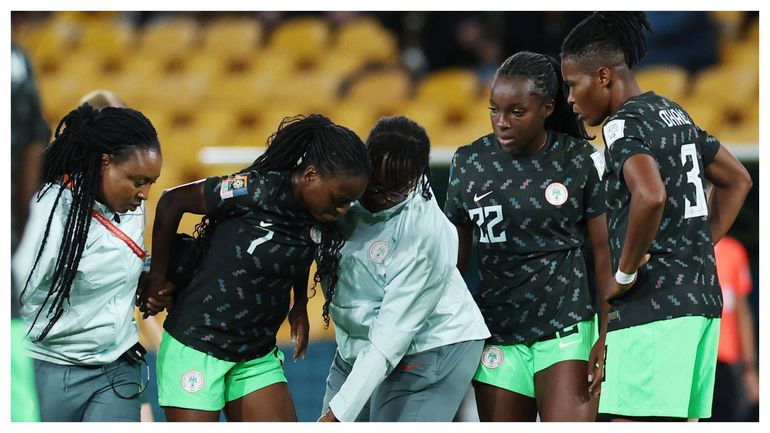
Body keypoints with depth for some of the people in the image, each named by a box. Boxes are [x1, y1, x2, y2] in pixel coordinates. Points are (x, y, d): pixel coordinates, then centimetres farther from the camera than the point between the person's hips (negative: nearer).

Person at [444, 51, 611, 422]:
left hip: (566, 332, -3)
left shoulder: (581, 161, -3)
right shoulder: (469, 163, 4)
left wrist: (607, 336, -8)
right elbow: (455, 255, 12)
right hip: (498, 333, 3)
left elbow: (604, 251, -1)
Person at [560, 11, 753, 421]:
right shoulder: (673, 113, 18)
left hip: (653, 301, -10)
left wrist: (625, 274, -17)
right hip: (701, 296, 10)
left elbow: (650, 196, -29)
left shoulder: (623, 123, -10)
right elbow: (736, 180, 29)